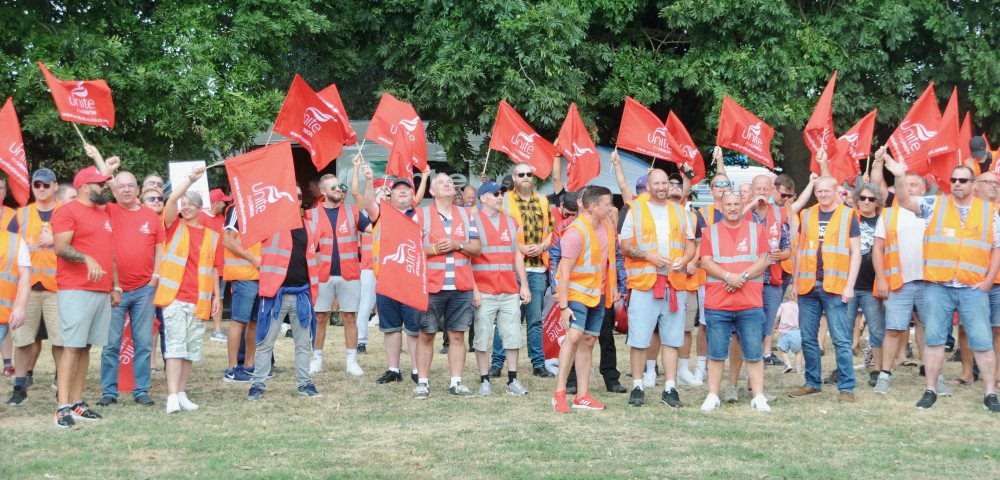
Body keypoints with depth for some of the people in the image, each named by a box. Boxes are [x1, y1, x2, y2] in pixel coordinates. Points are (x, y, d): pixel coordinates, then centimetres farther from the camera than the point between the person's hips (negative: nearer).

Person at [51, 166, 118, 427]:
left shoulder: (103, 215, 21)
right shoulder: (68, 211, -4)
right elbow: (60, 247, -15)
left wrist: (115, 287, 20)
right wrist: (87, 259, -29)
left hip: (102, 292, 7)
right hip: (76, 291, -7)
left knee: (86, 347, 7)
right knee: (72, 347, -11)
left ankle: (77, 402, 11)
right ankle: (63, 407, -12)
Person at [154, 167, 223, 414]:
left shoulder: (212, 236, 12)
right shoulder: (175, 227, 5)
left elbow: (213, 269, 14)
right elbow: (172, 198, -11)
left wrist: (216, 296, 10)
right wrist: (191, 177, -10)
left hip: (199, 300, 3)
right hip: (174, 296, -3)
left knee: (191, 348, 7)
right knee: (175, 344, -10)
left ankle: (181, 393, 16)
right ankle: (172, 396, -16)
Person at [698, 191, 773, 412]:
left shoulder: (757, 230, 10)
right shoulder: (710, 232, 10)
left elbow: (765, 260, 1)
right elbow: (706, 262, -1)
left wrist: (743, 276, -13)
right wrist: (728, 276, -16)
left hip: (751, 304, 0)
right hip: (717, 303, 0)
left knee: (754, 353, -1)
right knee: (716, 353, 2)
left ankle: (758, 397, 4)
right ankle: (713, 396, 9)